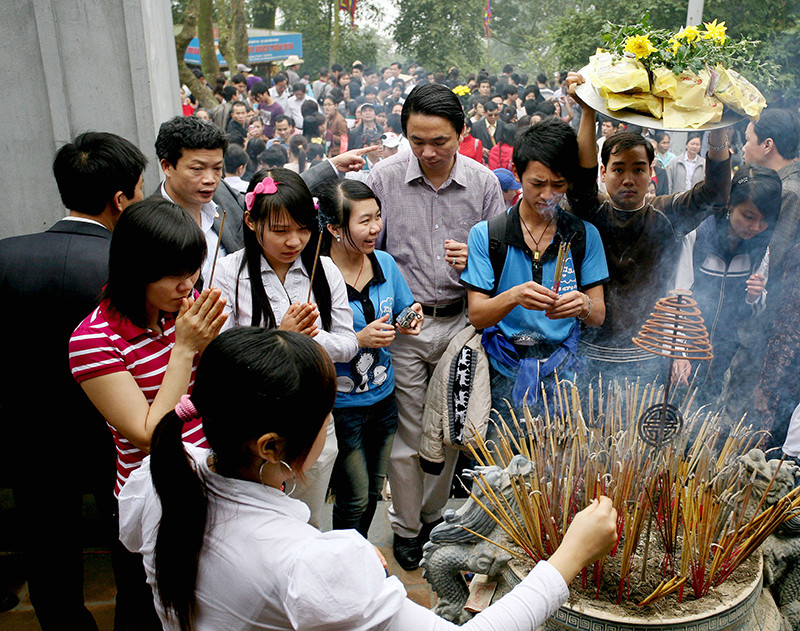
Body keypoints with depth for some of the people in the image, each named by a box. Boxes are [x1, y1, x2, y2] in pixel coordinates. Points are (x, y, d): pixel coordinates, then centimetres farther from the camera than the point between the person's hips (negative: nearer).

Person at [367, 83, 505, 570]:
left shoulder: (483, 182, -2)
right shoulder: (384, 177, -6)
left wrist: (476, 258, -16)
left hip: (460, 322, 2)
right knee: (407, 435, 7)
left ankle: (434, 515, 37)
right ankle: (406, 528, 28)